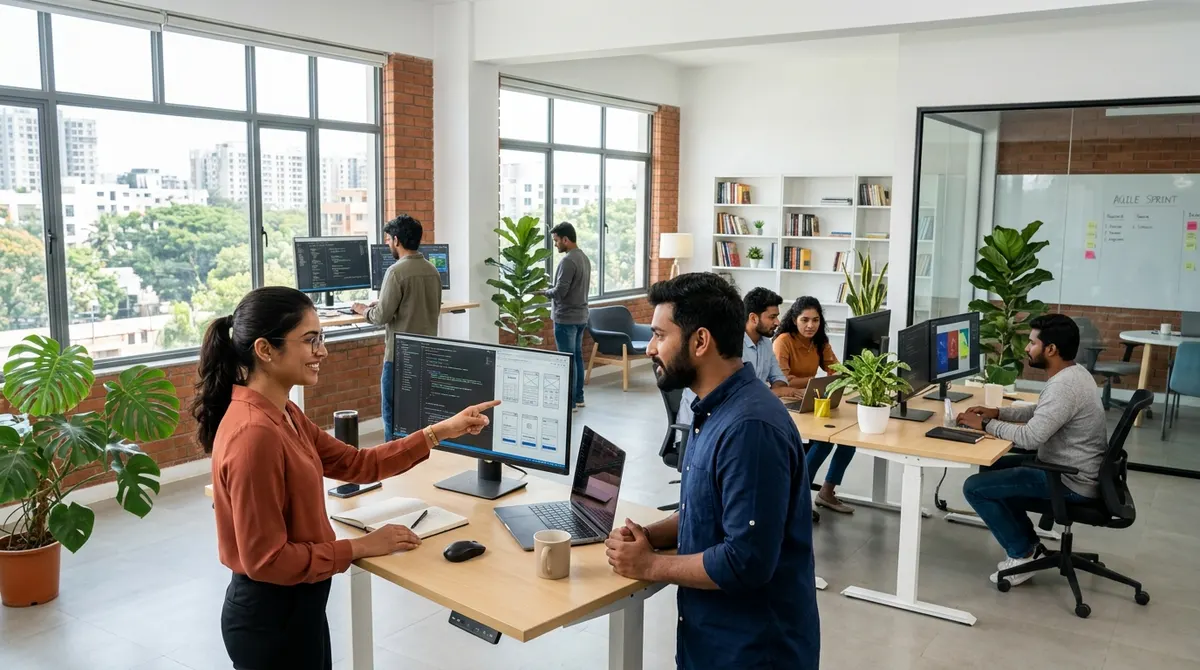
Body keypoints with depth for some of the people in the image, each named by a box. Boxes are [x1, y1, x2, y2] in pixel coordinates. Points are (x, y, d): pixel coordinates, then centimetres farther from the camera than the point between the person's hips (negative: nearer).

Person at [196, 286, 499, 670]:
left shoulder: (282, 415, 3)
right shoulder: (254, 434, -28)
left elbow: (357, 464, 7)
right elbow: (267, 559, -26)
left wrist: (440, 432, 3)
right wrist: (360, 547, -17)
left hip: (294, 605, 9)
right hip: (270, 616, -9)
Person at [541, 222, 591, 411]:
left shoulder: (568, 261, -19)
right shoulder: (584, 258, 11)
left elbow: (560, 291, -22)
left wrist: (545, 292, -4)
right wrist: (551, 290, 11)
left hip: (566, 318, -9)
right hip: (580, 316, 9)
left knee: (567, 360, -4)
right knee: (577, 357, 15)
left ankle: (569, 402, 1)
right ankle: (578, 397, 22)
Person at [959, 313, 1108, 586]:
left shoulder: (1064, 386, -27)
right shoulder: (1073, 373, 6)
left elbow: (1029, 437, -29)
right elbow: (1040, 412, 20)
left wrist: (985, 425, -15)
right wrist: (997, 413, 8)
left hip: (1071, 481, -11)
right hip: (1070, 468, 11)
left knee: (975, 487, -11)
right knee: (991, 467, 21)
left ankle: (1022, 554, 3)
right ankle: (1028, 542, 23)